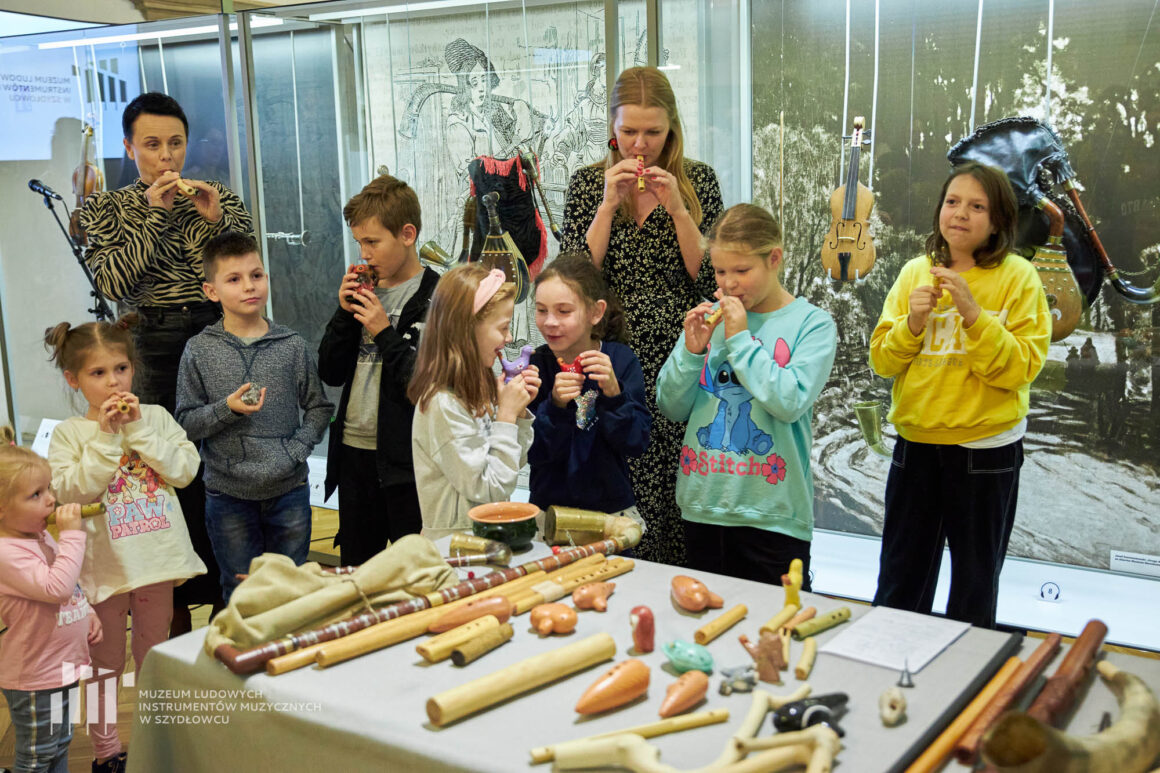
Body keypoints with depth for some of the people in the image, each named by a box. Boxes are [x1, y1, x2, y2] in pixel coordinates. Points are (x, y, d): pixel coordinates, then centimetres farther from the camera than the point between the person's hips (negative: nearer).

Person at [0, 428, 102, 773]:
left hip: (61, 664, 9)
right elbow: (56, 587, -38)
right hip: (35, 677, -9)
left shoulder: (41, 537, 4)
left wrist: (87, 612, 7)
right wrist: (72, 534, -33)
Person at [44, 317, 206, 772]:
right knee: (106, 663, 11)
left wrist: (139, 430, -17)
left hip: (157, 559, 2)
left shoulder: (156, 417, 1)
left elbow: (185, 469, -10)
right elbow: (72, 491, -16)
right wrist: (106, 436, -20)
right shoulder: (69, 434, -4)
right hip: (105, 564, -2)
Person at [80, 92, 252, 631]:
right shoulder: (107, 210, 7)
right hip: (153, 349, -1)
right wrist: (153, 215, -10)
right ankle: (178, 603, 17)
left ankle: (225, 591, 20)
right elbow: (112, 282, -8)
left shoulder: (222, 199, 10)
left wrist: (217, 220, -9)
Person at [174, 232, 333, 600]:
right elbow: (185, 423, -1)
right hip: (229, 495, -1)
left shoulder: (292, 345, 1)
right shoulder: (199, 351, -2)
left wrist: (296, 450, -8)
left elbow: (319, 407, 6)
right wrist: (227, 409, -18)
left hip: (289, 490, 1)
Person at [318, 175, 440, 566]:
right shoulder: (365, 292, 11)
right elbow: (330, 373, 9)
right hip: (354, 450, 7)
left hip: (406, 459, -7)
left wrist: (385, 334, -15)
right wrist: (344, 313, -2)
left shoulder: (437, 298, -10)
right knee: (355, 568, 17)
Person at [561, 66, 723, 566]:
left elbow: (709, 279, -2)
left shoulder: (698, 181, 5)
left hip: (679, 359, 0)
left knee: (678, 491, 0)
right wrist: (608, 205, -10)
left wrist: (676, 207, -12)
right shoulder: (588, 183, 6)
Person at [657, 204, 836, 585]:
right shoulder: (711, 317, 8)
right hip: (702, 506, 4)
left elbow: (790, 403, -18)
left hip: (772, 513, -4)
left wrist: (740, 339, -15)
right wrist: (691, 352, -10)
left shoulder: (812, 323, -3)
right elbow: (671, 407, 6)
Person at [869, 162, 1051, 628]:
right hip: (915, 442, 3)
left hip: (986, 446, -3)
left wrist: (973, 314, -23)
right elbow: (882, 360, 2)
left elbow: (1021, 368, -14)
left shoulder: (1017, 277, -6)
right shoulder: (915, 273, 4)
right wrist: (912, 322, -16)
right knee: (898, 581, 13)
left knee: (975, 587, 14)